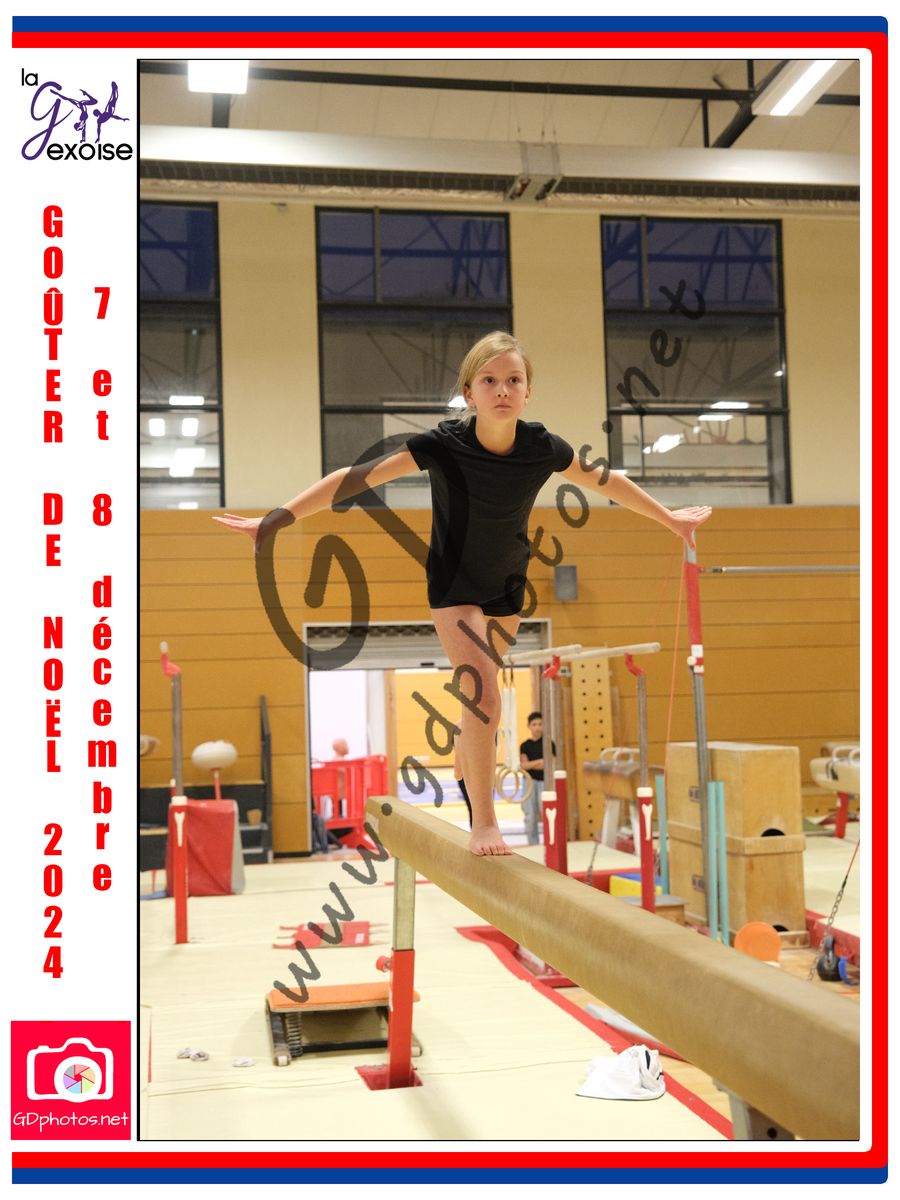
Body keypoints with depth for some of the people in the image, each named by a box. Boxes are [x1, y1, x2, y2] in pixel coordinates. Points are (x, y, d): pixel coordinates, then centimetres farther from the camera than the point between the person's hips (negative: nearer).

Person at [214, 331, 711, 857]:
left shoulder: (544, 448, -20)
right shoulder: (444, 445, -28)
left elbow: (604, 480, -2)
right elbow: (358, 477, -26)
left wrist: (671, 519, 10)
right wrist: (275, 519, -28)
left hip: (508, 586, 4)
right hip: (453, 585, -3)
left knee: (481, 696, 18)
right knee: (484, 697, -18)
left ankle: (468, 787, 43)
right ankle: (485, 823, -7)